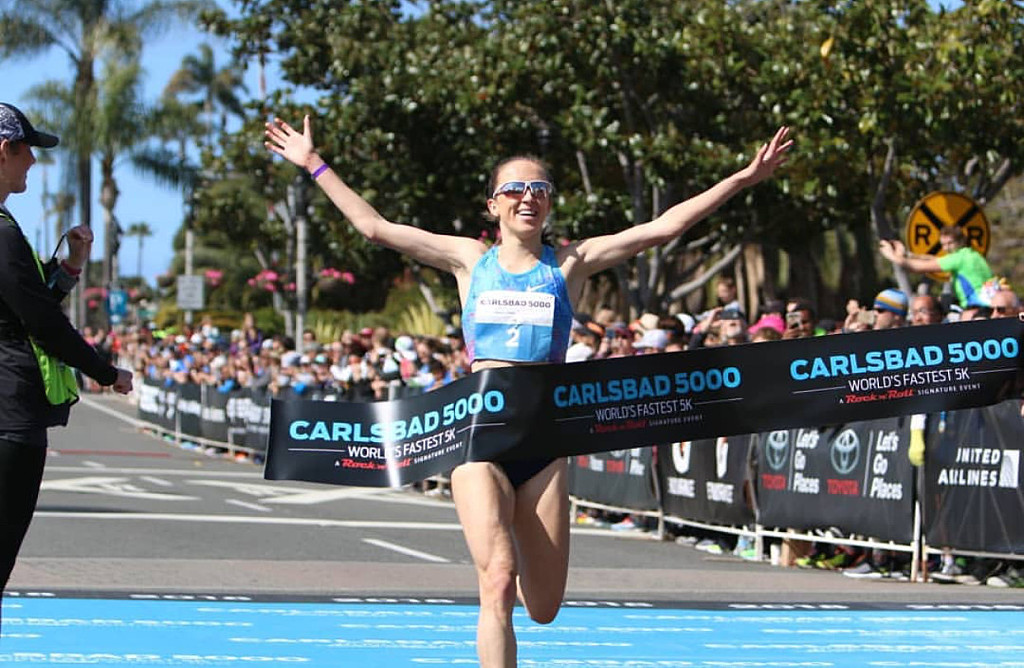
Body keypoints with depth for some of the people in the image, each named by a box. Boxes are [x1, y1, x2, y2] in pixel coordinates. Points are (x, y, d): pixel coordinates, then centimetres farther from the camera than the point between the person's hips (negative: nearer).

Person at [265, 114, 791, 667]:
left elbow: (662, 227, 0)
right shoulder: (471, 260, 8)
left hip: (545, 441, 1)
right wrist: (314, 165, 10)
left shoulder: (570, 264, 6)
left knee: (544, 607, 7)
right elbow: (374, 227, 9)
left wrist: (745, 178, -5)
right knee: (499, 582, -19)